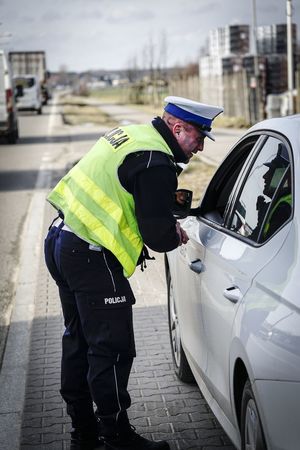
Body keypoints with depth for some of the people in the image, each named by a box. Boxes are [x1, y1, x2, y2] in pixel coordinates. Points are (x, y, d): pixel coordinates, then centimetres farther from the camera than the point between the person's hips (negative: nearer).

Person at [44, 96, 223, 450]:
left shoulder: (130, 135, 13)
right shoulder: (156, 163, -17)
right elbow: (159, 236, -18)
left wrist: (164, 225, 12)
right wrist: (175, 235, 5)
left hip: (60, 239, 11)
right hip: (90, 258, -11)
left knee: (79, 340, 18)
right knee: (112, 350, -1)